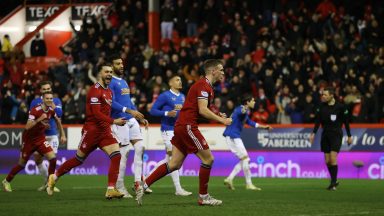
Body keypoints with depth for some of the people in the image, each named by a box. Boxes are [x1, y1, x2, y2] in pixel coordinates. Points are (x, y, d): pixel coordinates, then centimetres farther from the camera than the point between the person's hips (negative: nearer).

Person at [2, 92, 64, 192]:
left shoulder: (51, 110, -6)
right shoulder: (35, 110, -25)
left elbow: (58, 121, 16)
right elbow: (27, 127, -32)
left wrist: (62, 134, 16)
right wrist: (39, 119, -39)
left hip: (40, 139, 5)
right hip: (29, 140, -5)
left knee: (53, 158, -15)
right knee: (22, 164, 7)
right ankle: (6, 181, 29)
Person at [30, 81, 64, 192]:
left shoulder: (56, 101, 4)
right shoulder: (35, 102, 4)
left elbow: (59, 114, -13)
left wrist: (51, 102, -14)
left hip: (52, 134, -2)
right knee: (37, 159, 3)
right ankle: (47, 181, 22)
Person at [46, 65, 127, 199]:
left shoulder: (109, 92, 13)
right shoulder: (95, 90, -15)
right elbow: (96, 113, -23)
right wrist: (114, 121, -28)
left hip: (105, 131, 7)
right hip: (92, 130, -7)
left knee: (116, 156, -13)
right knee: (78, 159, 5)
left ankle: (111, 190, -13)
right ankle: (54, 178, 25)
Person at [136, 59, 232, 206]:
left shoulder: (206, 86, 20)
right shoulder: (203, 85, -12)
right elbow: (202, 110, -21)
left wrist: (218, 116, 11)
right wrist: (221, 120, -14)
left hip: (182, 126, 10)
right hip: (187, 126, -10)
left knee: (174, 165, 7)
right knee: (208, 159, -5)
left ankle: (144, 185, 5)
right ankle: (203, 197, 3)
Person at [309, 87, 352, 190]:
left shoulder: (340, 107, -7)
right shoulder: (322, 106, 3)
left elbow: (346, 122, -1)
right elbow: (318, 121, 6)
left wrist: (349, 136, 2)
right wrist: (313, 133, -4)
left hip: (336, 134, -5)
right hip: (325, 134, 5)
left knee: (333, 158, -16)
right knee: (327, 160, 4)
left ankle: (333, 183, -10)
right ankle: (334, 181, 20)